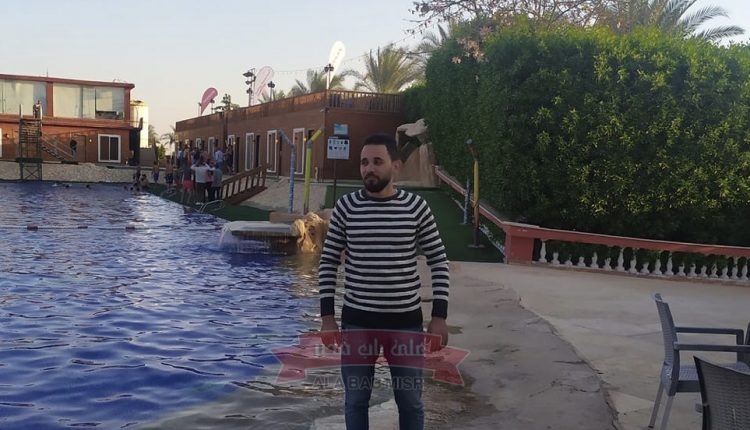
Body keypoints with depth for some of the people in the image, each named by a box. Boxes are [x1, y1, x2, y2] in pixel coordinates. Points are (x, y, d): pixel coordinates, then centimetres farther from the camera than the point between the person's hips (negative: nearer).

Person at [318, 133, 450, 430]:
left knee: (410, 402, 11)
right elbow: (328, 263, 3)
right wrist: (327, 316, -2)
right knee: (355, 400, 12)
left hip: (406, 321, 0)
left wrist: (439, 316, -4)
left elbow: (439, 263, 1)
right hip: (357, 321, 1)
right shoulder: (346, 207, -3)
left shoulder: (416, 207, -5)